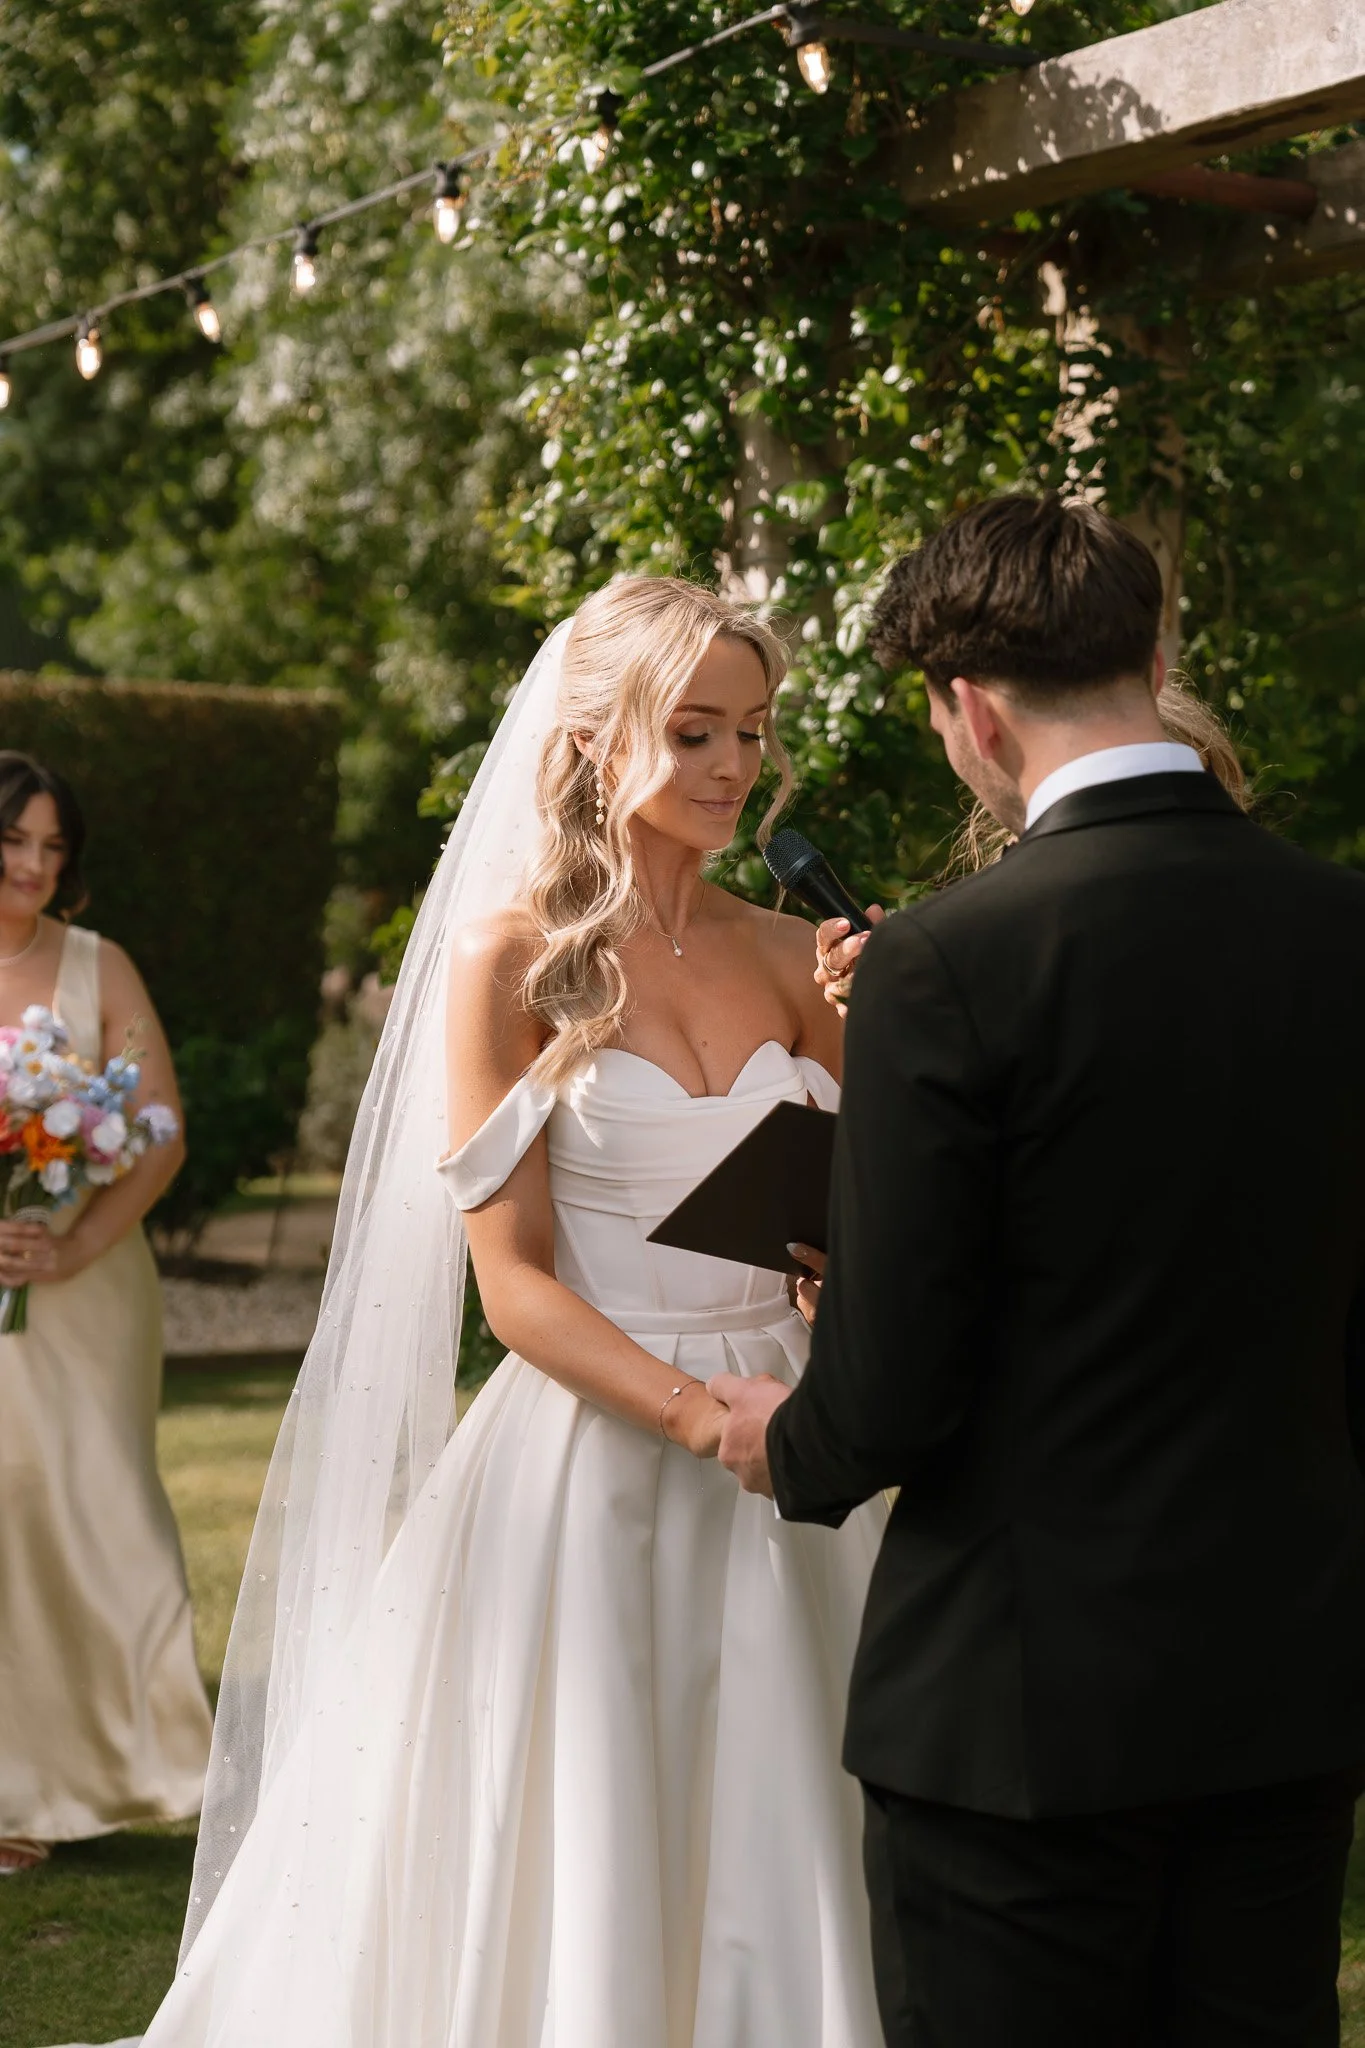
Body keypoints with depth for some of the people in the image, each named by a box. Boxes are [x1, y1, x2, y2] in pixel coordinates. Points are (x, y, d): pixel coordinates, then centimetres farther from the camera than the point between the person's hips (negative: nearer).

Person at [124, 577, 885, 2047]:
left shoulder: (788, 956, 7)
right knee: (571, 1882, 4)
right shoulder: (513, 958, -5)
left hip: (772, 1450, 4)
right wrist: (701, 1414, -21)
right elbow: (514, 1282, -9)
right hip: (588, 1455, -4)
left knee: (761, 1860, 9)